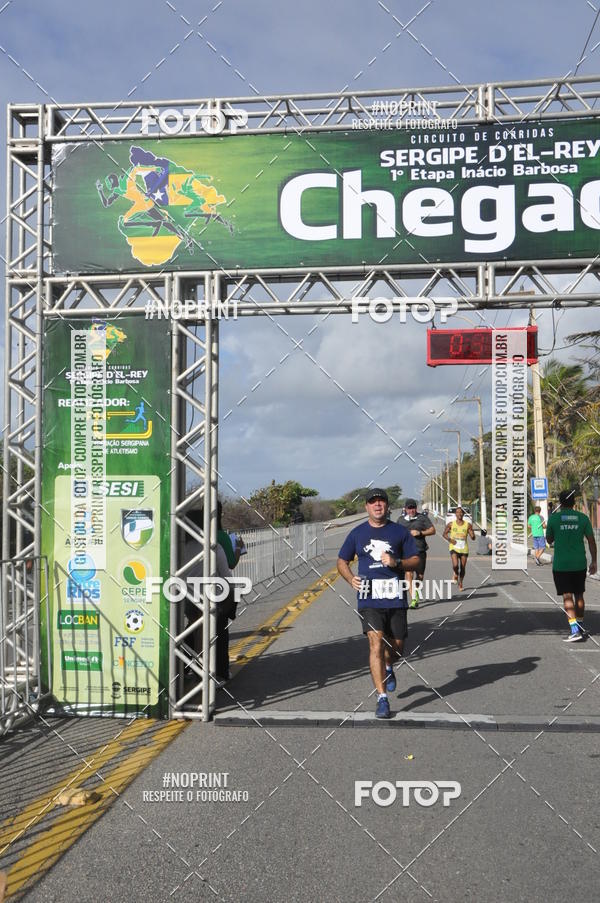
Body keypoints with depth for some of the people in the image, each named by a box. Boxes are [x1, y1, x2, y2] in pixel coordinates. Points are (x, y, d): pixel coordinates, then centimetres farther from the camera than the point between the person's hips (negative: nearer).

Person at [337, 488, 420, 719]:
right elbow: (342, 561, 15)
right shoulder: (357, 533, 8)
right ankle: (382, 698, -11)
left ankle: (388, 668, 46)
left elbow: (415, 560, 9)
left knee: (397, 645, 10)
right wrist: (351, 578, -5)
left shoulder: (399, 531, 7)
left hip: (395, 598, 1)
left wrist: (396, 563, -11)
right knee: (376, 644, -14)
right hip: (369, 598, -1)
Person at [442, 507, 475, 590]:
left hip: (464, 549, 1)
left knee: (463, 568, 6)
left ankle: (460, 583, 28)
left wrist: (472, 535, -24)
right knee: (455, 565, -22)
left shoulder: (468, 525, 0)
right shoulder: (451, 524, 1)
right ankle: (456, 574, 11)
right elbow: (444, 534, 11)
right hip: (454, 547, -1)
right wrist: (450, 539, -8)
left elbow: (473, 538, -1)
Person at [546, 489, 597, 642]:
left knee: (567, 597, -3)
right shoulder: (583, 518, -1)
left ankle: (575, 630, -13)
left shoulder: (553, 517, -5)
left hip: (561, 565, -3)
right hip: (580, 563, 3)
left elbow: (549, 540, 6)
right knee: (579, 595, 17)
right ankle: (581, 628, 26)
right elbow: (591, 541, 0)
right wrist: (593, 561, 8)